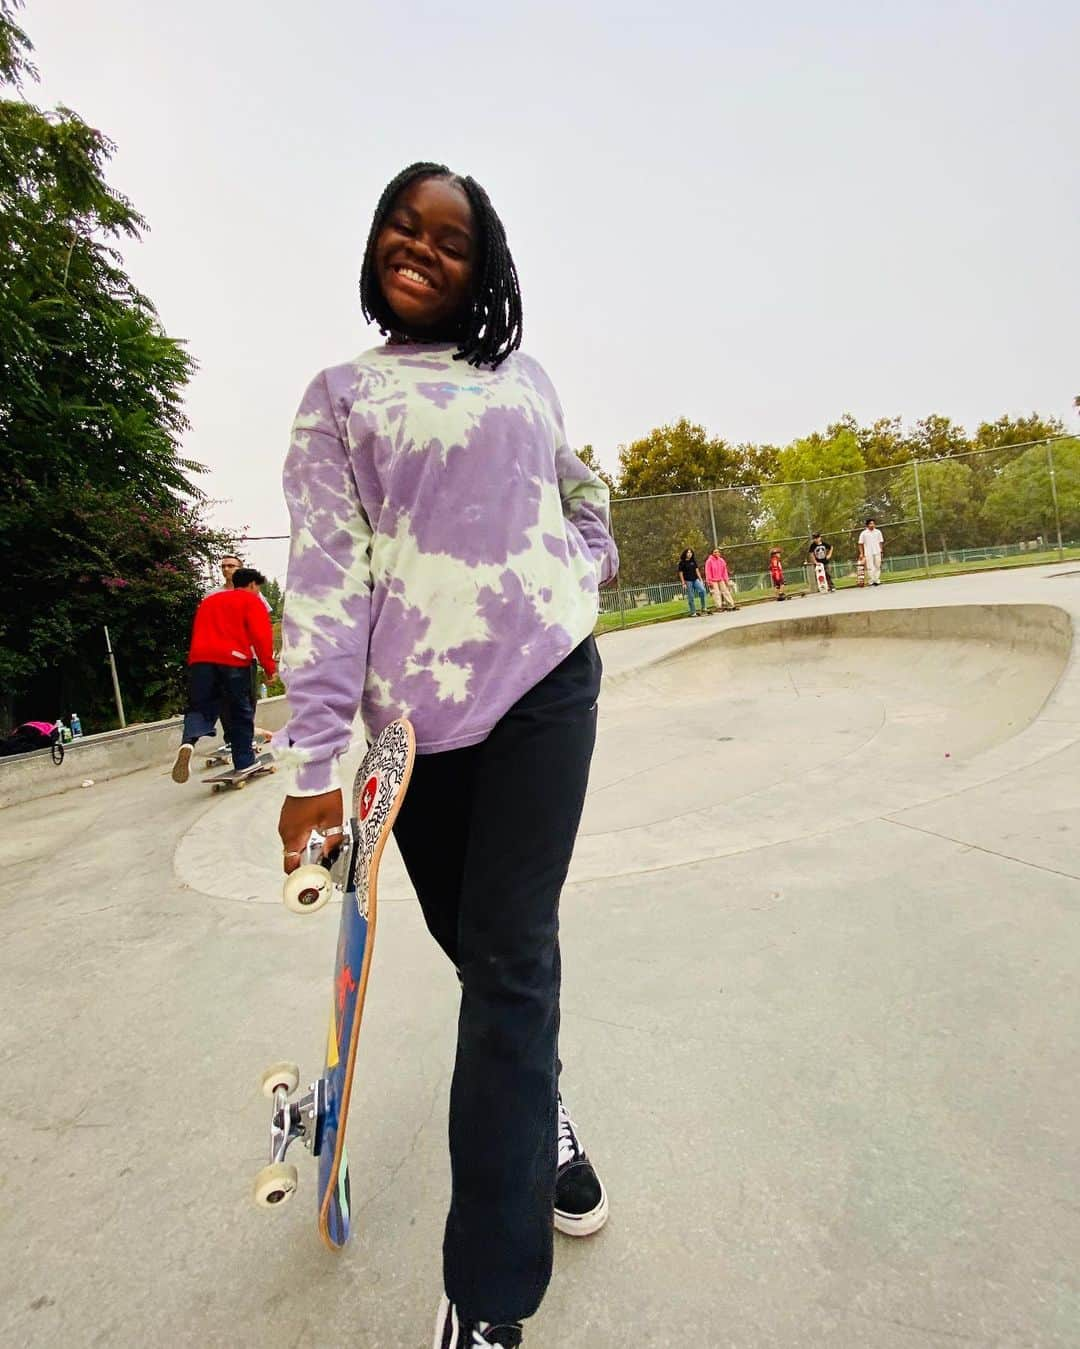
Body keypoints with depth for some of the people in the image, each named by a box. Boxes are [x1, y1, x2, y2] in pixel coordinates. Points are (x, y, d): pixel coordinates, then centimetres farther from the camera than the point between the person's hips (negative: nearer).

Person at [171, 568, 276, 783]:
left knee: (200, 707, 4)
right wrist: (269, 667, 1)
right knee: (241, 713, 7)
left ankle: (188, 743, -26)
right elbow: (261, 636, -2)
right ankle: (244, 762, 11)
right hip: (233, 660, -4)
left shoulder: (208, 600, 30)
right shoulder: (251, 600, 11)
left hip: (199, 659, 4)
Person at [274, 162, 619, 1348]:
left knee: (509, 953, -3)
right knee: (473, 941, 12)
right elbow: (325, 570, -3)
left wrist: (581, 588, 8)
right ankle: (541, 1118, 43)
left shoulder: (523, 374, 17)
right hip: (415, 707, 0)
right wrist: (315, 758, -10)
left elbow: (584, 499, 26)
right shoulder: (341, 394, 9)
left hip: (545, 681, 1)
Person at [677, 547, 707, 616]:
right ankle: (693, 612, 8)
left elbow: (696, 570, 14)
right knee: (690, 597, -1)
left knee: (702, 590, -18)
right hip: (688, 581, -3)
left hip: (695, 579, 3)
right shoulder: (682, 563, -2)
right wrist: (683, 583, -8)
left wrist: (700, 579, 9)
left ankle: (703, 607, -6)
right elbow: (681, 573, -2)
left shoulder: (694, 561, 10)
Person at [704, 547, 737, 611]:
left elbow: (724, 571, 10)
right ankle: (718, 607, -7)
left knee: (726, 591, 7)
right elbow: (708, 571, -9)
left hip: (721, 580, 5)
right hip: (713, 581, -5)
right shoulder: (709, 561, -8)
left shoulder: (721, 560, 6)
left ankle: (733, 605, 11)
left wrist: (726, 579, 7)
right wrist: (709, 581, -12)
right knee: (716, 593, -8)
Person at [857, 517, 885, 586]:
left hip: (877, 552, 3)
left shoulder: (878, 532, 9)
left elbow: (881, 542, 12)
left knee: (877, 567, 2)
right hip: (868, 553, -3)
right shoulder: (863, 533, 1)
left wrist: (881, 552, 6)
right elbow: (860, 544, 2)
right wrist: (861, 553, -5)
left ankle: (877, 580, 7)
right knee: (869, 568, -7)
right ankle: (871, 581, -3)